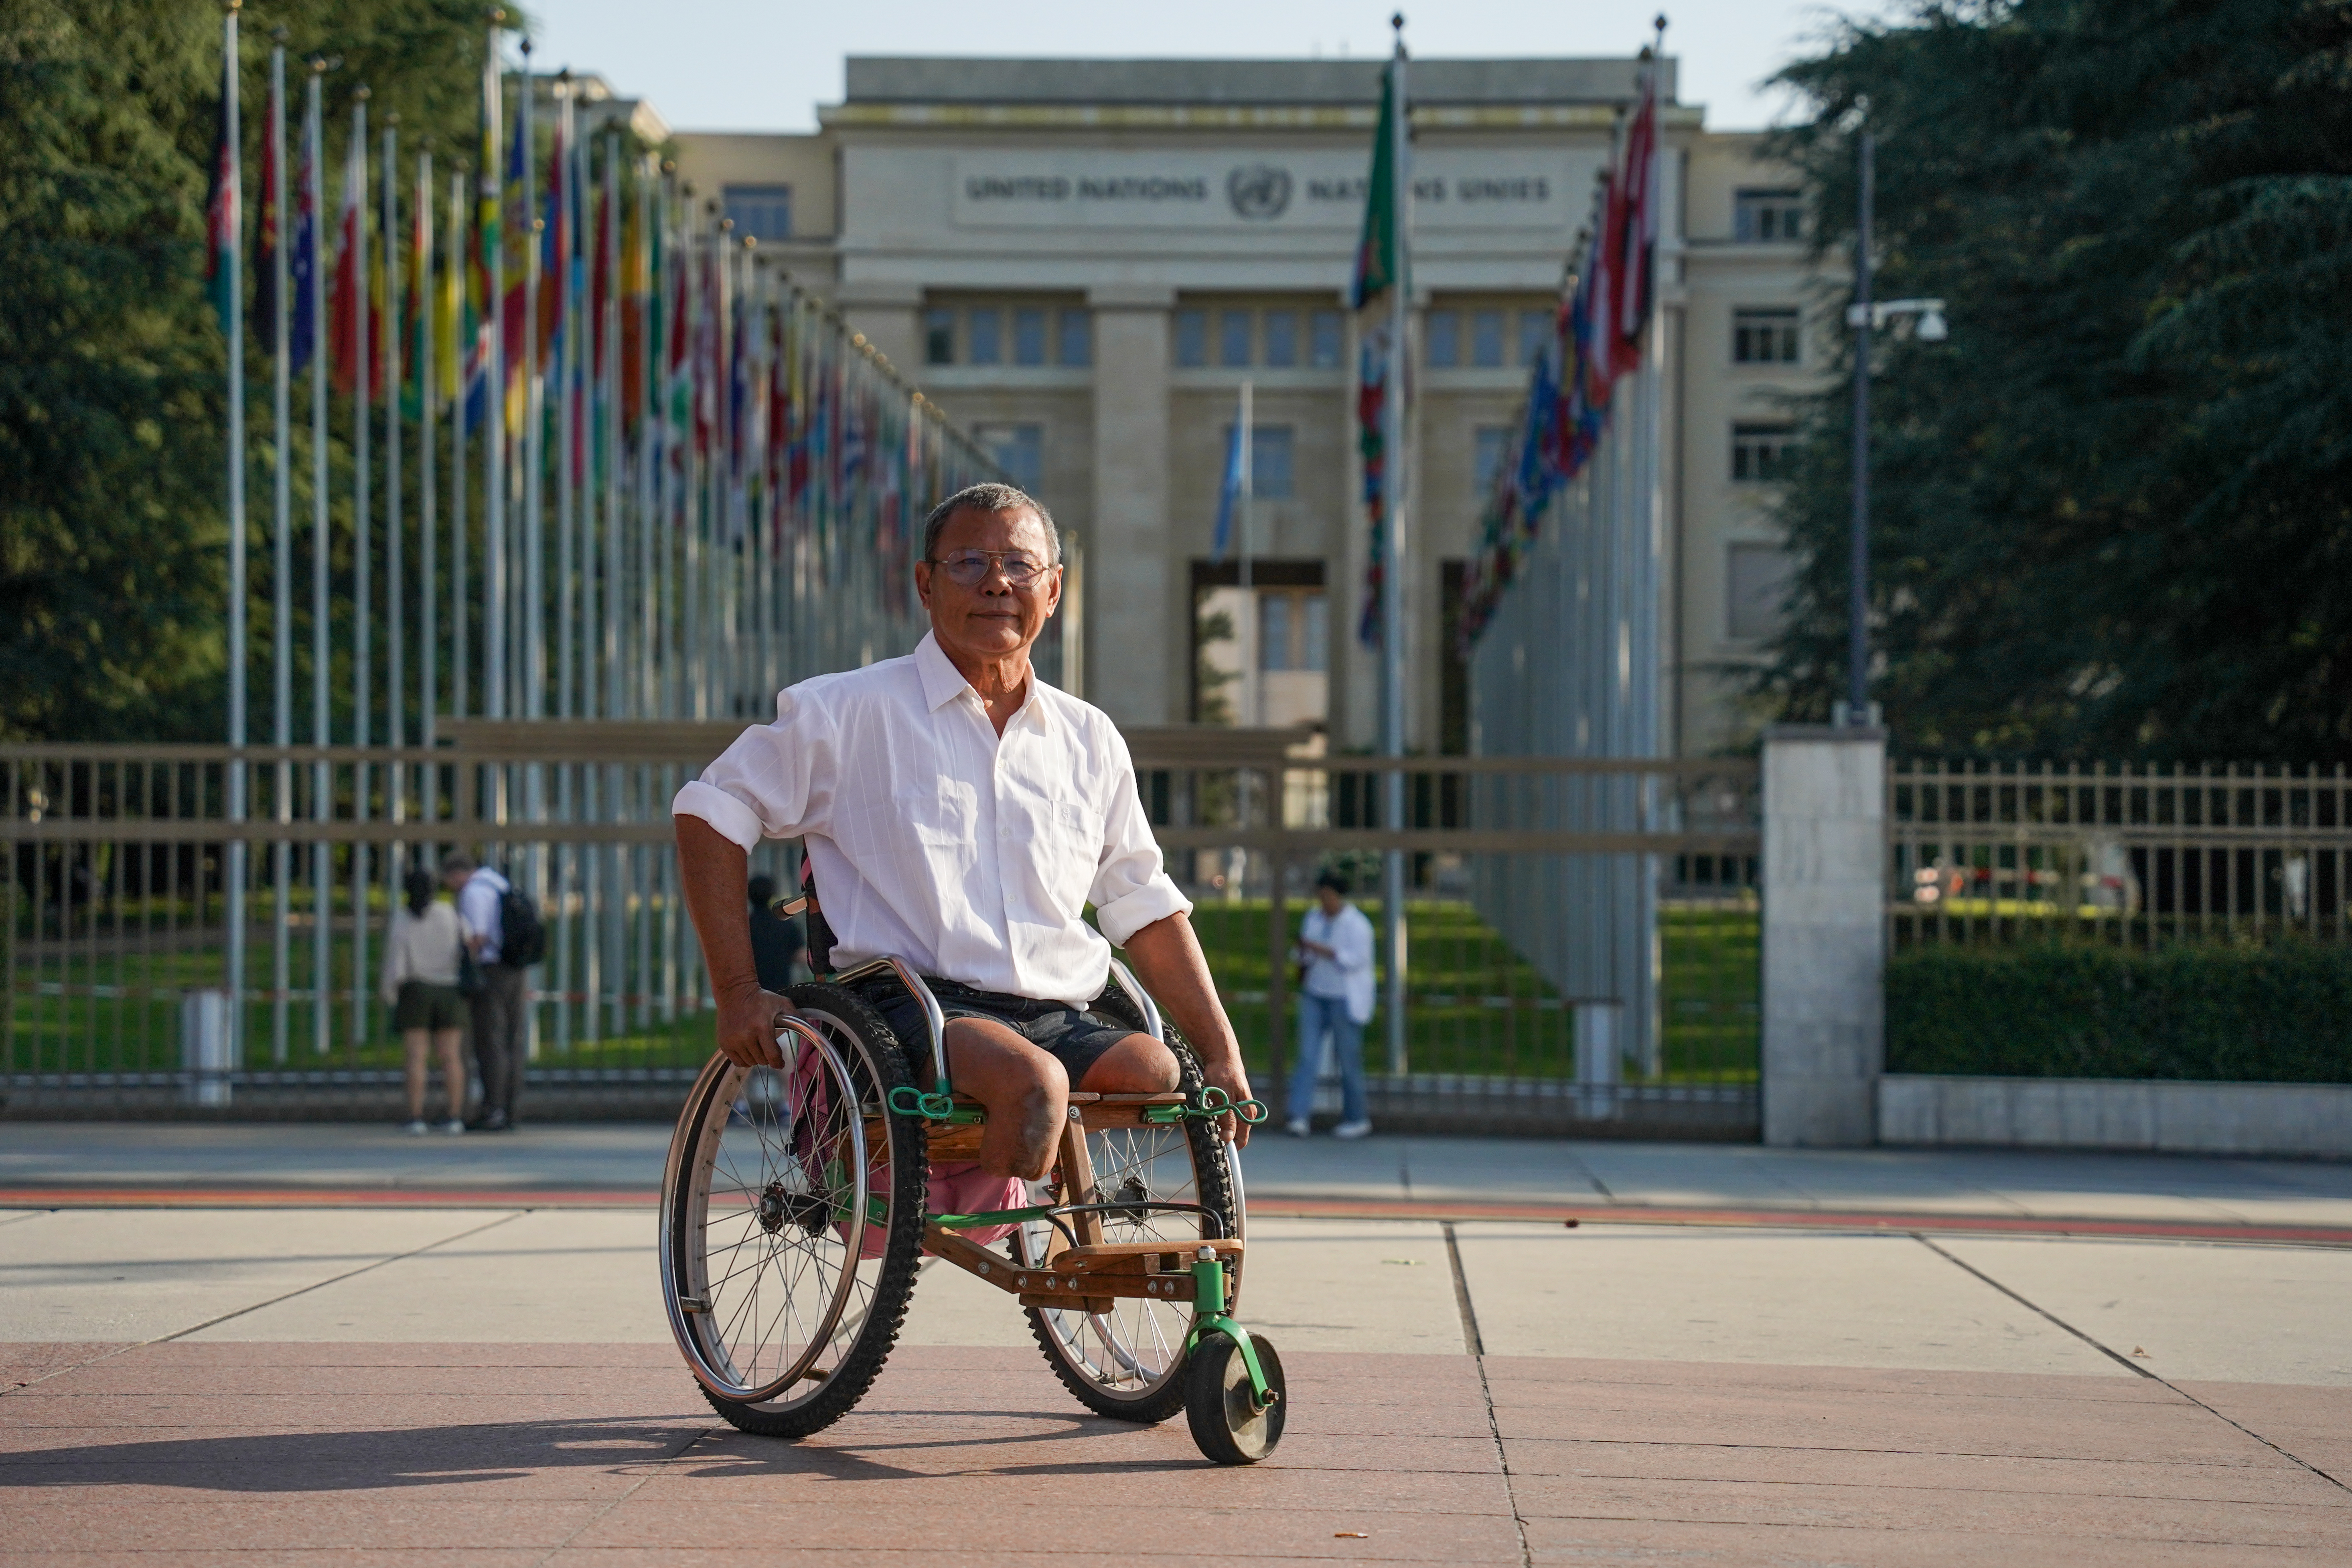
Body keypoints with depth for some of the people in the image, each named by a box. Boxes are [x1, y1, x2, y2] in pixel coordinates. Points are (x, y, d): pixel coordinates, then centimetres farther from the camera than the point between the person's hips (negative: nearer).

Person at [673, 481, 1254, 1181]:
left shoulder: (1091, 741, 18)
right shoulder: (848, 711, 5)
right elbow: (711, 811, 9)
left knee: (1166, 1076, -26)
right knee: (1033, 1082, -35)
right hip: (908, 1010, -5)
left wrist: (1223, 1056, 14)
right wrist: (738, 990, 0)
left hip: (1060, 1020, 5)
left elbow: (1146, 910, 22)